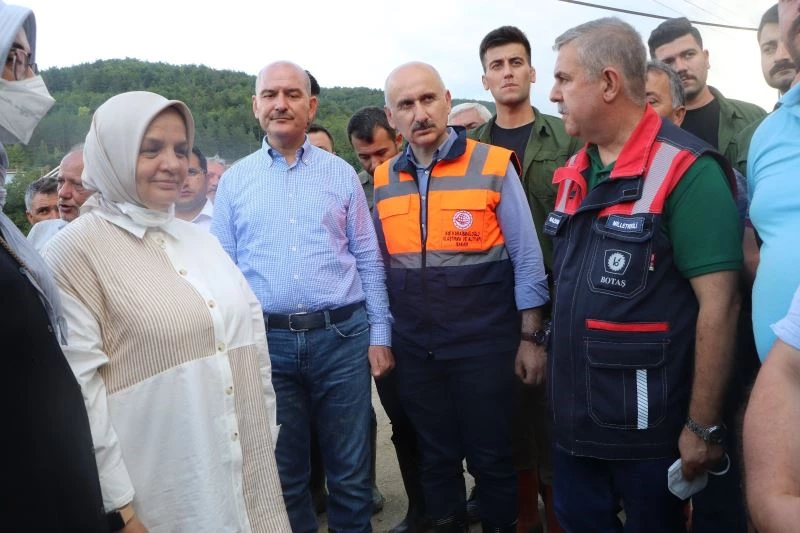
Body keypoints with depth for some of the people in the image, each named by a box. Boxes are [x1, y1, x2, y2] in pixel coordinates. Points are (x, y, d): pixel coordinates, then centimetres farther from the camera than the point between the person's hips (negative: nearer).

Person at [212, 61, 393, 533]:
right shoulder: (234, 181, 7)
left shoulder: (341, 173, 5)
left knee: (351, 470, 11)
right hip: (267, 341, 1)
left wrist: (380, 334, -1)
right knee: (284, 471, 16)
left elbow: (368, 259, 5)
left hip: (342, 336, 0)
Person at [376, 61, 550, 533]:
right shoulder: (384, 180, 5)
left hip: (484, 343, -4)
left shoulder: (493, 166, -7)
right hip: (414, 348, 4)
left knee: (492, 458, 10)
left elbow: (526, 258, -6)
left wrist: (530, 338, -7)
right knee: (436, 458, 18)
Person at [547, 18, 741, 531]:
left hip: (648, 424, -7)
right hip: (574, 414, 7)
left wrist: (704, 425, -17)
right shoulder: (575, 173, 6)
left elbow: (719, 303, -19)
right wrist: (553, 360, 14)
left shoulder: (686, 170, -17)